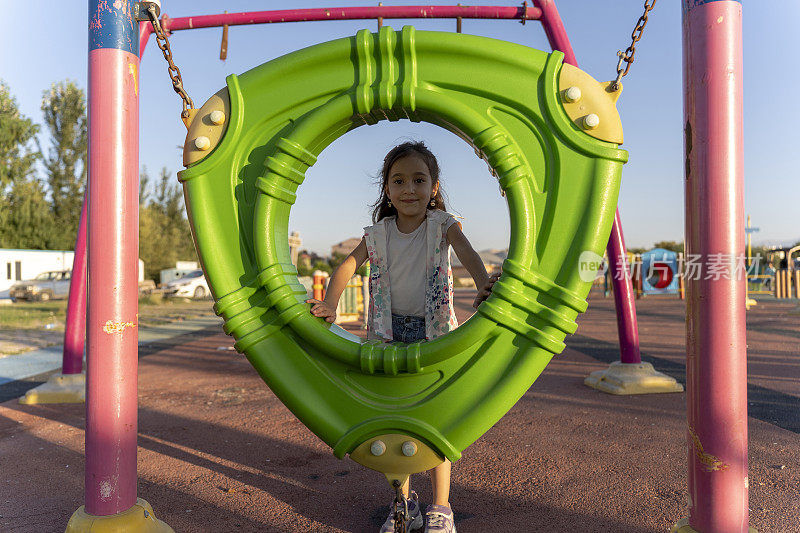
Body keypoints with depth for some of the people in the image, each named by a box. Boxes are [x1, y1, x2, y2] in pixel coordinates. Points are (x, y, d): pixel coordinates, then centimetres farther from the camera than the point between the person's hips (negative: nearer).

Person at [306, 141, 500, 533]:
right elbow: (348, 265, -11)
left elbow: (467, 252, -25)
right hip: (390, 332, 3)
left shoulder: (442, 225, -6)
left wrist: (483, 283, -46)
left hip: (434, 332, -2)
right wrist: (330, 303, -30)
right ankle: (404, 501, 27)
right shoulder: (377, 234, 1)